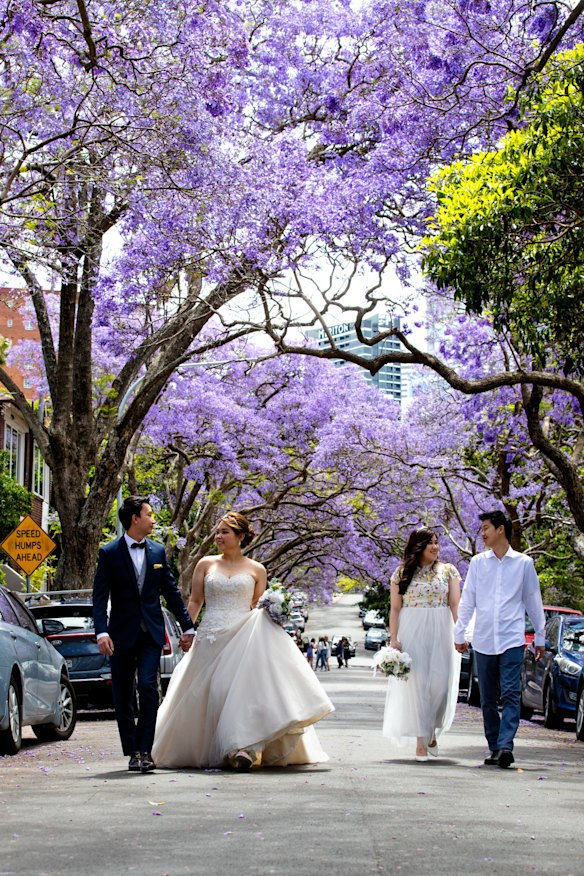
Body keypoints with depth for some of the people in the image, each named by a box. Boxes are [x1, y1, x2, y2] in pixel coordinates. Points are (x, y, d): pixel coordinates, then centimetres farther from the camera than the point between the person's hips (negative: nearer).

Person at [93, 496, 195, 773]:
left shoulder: (158, 551, 9)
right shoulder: (109, 553, -2)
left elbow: (171, 591, 14)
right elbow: (100, 596, -6)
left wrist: (187, 626, 13)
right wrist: (102, 631, -19)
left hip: (151, 633, 1)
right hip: (122, 633, -1)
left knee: (148, 687, -14)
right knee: (122, 696, 4)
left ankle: (144, 750, -10)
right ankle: (132, 752, 15)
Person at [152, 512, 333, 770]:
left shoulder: (256, 570, 8)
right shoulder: (206, 564, 9)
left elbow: (258, 608, 13)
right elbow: (195, 602, 10)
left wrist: (272, 613, -8)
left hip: (243, 639, -1)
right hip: (211, 639, 1)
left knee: (243, 688, -17)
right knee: (210, 692, 2)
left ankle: (244, 748, -22)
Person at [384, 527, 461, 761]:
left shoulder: (448, 571, 8)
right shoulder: (402, 573, 7)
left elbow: (455, 604, 1)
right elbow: (395, 609, 6)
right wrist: (394, 638, -4)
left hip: (440, 632, 1)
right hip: (411, 632, -1)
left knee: (440, 684, -4)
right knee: (416, 685, -4)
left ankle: (432, 732, 21)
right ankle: (421, 742, 0)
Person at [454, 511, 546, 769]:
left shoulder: (524, 563, 4)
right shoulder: (478, 563, 9)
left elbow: (533, 601, 10)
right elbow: (467, 600, 11)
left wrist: (540, 637, 11)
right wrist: (459, 633, 8)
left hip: (512, 639, -3)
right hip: (483, 639, 3)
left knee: (510, 694, -13)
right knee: (488, 699, 6)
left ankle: (505, 745, -20)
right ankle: (494, 747, 14)